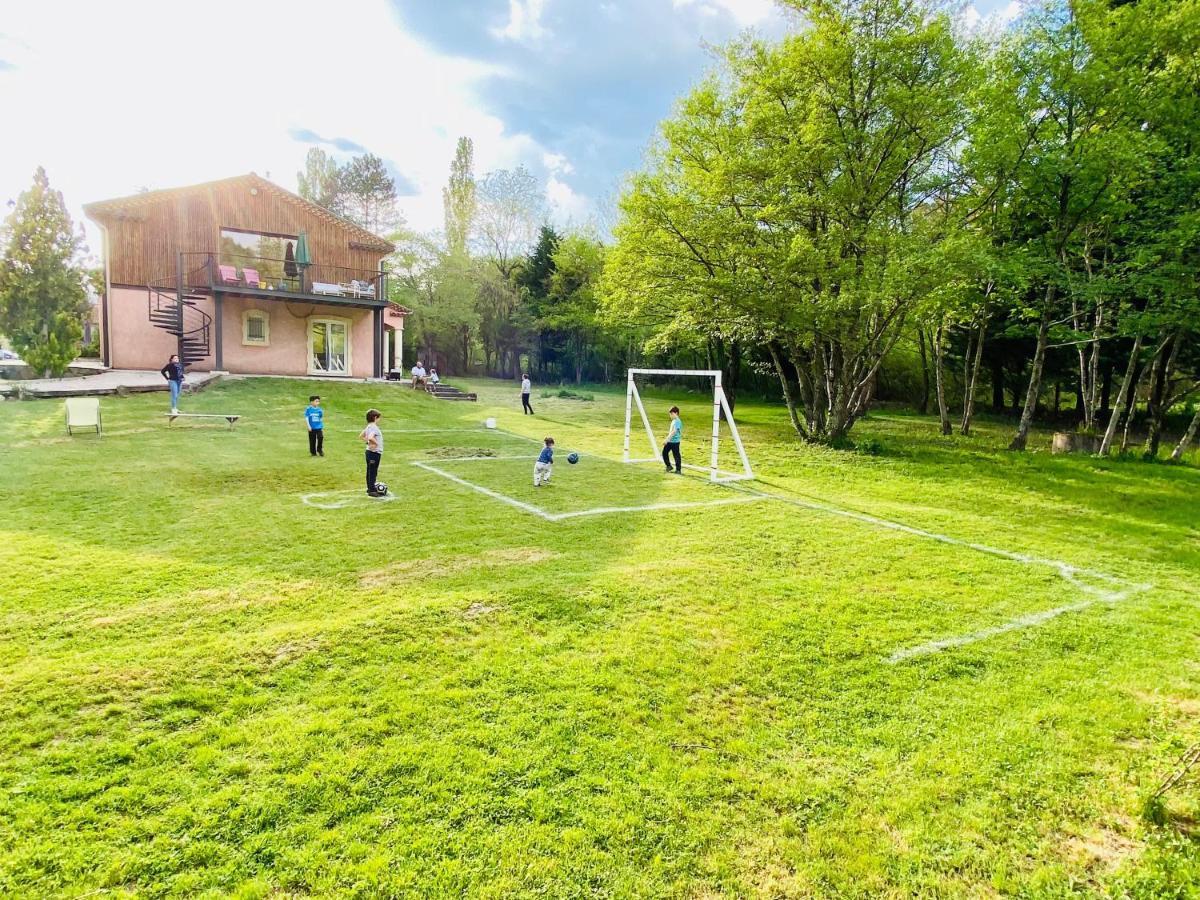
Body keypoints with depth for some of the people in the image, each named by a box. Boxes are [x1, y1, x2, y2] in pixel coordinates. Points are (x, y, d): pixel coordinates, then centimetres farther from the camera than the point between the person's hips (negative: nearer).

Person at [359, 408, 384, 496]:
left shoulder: (368, 427, 11)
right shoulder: (374, 427, -19)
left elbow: (361, 436, 22)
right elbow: (370, 437, -36)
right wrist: (375, 443, -21)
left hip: (370, 452, 10)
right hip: (375, 452, -10)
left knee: (370, 471, 17)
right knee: (373, 472, -5)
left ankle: (370, 488, 27)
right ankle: (372, 491, -1)